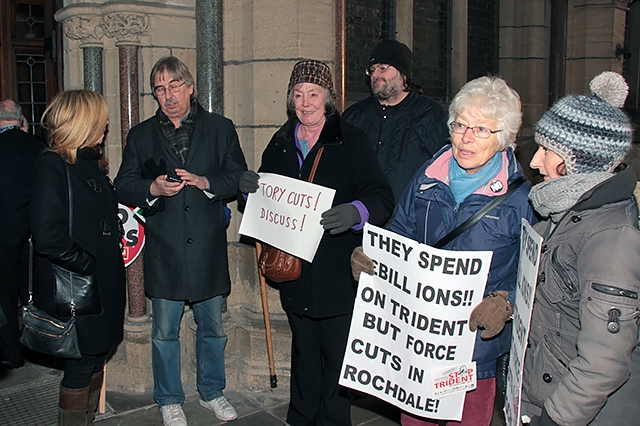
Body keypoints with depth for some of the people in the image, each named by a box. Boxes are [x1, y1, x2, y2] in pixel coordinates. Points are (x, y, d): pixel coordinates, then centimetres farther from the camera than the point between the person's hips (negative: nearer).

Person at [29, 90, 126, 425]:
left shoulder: (91, 162, 12)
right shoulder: (51, 165, -15)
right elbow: (47, 236, -24)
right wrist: (88, 266, -18)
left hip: (103, 283, 8)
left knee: (96, 360, 16)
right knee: (81, 366, 3)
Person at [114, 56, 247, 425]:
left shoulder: (221, 128, 6)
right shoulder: (141, 135, 9)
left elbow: (239, 178, 2)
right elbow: (124, 186, 7)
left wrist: (206, 183, -15)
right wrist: (153, 188, -13)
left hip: (209, 248, 0)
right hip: (164, 250, 0)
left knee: (213, 327, 13)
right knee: (165, 332, 9)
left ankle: (212, 392, 33)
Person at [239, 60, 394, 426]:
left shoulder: (351, 141, -7)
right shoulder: (281, 143, 9)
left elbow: (382, 196, -13)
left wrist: (356, 212, -33)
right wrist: (249, 187, -4)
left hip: (338, 271, -5)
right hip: (294, 268, 5)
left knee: (337, 354, 4)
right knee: (304, 351, 19)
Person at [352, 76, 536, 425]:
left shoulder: (521, 197, -11)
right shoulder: (428, 177, 1)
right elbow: (399, 230, 10)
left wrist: (503, 302, -27)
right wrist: (368, 256, -8)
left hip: (475, 339, -3)